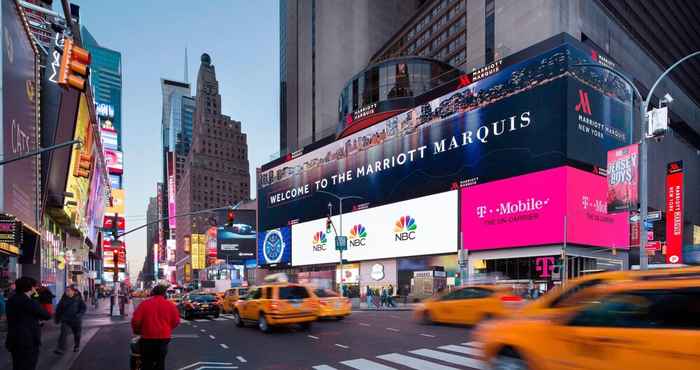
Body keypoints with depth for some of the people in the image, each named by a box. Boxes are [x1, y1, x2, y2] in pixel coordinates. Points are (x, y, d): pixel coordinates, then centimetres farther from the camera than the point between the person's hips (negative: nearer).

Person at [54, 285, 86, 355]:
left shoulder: (78, 299, -10)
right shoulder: (64, 299, -3)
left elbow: (84, 308, -8)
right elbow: (59, 309, 7)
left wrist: (79, 314, -22)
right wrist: (57, 318, 10)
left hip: (76, 320, -1)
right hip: (65, 319, 1)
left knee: (77, 334, 13)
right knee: (63, 333, -16)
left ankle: (77, 346, 35)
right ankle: (61, 349, -17)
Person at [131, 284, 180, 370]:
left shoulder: (144, 303, -5)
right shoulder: (170, 305, -2)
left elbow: (136, 320, -6)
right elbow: (176, 321, 1)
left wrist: (137, 331, 14)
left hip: (147, 337, -1)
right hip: (164, 337, 1)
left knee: (147, 363, 11)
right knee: (160, 362, 14)